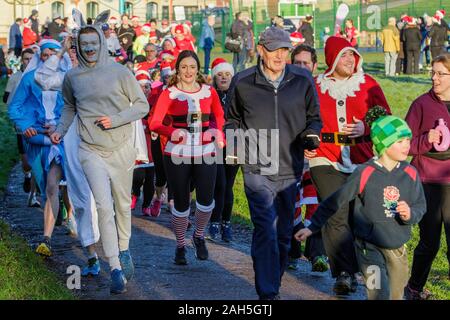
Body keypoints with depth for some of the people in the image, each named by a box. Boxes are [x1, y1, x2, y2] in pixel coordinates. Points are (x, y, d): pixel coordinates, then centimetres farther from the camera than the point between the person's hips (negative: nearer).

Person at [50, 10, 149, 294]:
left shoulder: (119, 73, -4)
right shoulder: (72, 77, 4)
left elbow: (142, 105, 0)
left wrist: (115, 120, -13)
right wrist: (61, 130, 5)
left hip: (121, 148, 0)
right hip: (91, 151, 0)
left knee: (123, 204, 12)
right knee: (104, 206, -12)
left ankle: (124, 249, 36)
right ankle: (116, 268, -12)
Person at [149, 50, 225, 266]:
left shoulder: (209, 92, 5)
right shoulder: (169, 93, -2)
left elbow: (219, 116, 19)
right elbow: (155, 123, -8)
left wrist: (217, 132, -1)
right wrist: (172, 132, -26)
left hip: (205, 152, 2)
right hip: (177, 153, -1)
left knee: (206, 199, -9)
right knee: (181, 203, 4)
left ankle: (199, 236, 20)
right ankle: (180, 245, 23)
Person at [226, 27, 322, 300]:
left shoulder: (303, 80, 2)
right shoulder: (243, 82, -1)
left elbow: (314, 117, 13)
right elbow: (233, 118, 16)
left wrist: (311, 134, -6)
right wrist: (234, 140, 1)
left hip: (291, 168, 3)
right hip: (257, 168, -3)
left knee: (284, 232, 13)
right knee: (266, 230, -15)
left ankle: (273, 285, 30)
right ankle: (268, 294, -13)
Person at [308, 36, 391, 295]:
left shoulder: (368, 84, 6)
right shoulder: (316, 86, 5)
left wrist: (365, 128, -10)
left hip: (362, 159, 1)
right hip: (326, 160, -1)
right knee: (336, 217, -11)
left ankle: (348, 271, 22)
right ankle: (345, 274, -7)